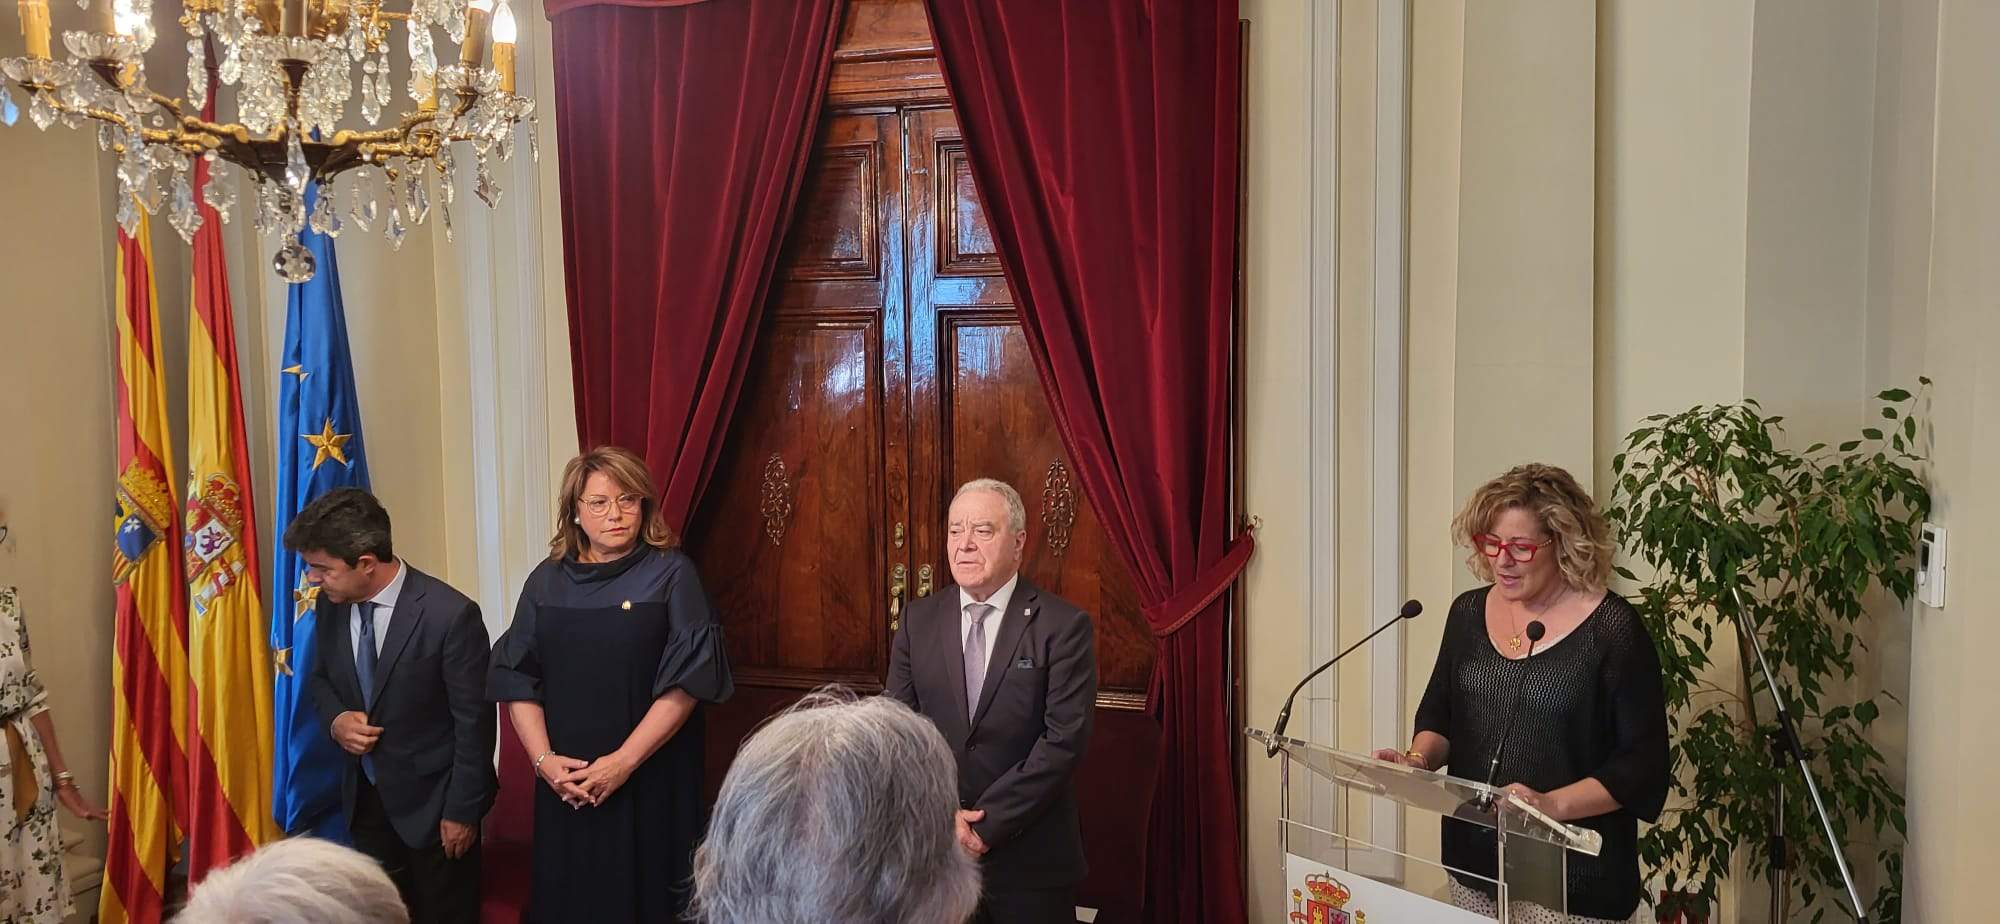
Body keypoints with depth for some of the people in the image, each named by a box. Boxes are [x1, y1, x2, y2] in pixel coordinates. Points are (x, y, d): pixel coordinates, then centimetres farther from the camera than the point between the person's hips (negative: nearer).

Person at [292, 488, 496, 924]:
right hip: (364, 794, 5)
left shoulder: (450, 615, -24)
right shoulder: (331, 603, -5)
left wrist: (462, 811, -12)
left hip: (431, 798, -5)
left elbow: (474, 722, -17)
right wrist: (335, 719, -9)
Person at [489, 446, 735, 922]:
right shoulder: (547, 581, 6)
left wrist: (625, 761, -15)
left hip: (650, 782, -3)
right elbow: (517, 680, 5)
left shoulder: (671, 574, -4)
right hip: (564, 784, 3)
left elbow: (687, 679, -11)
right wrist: (543, 759, -9)